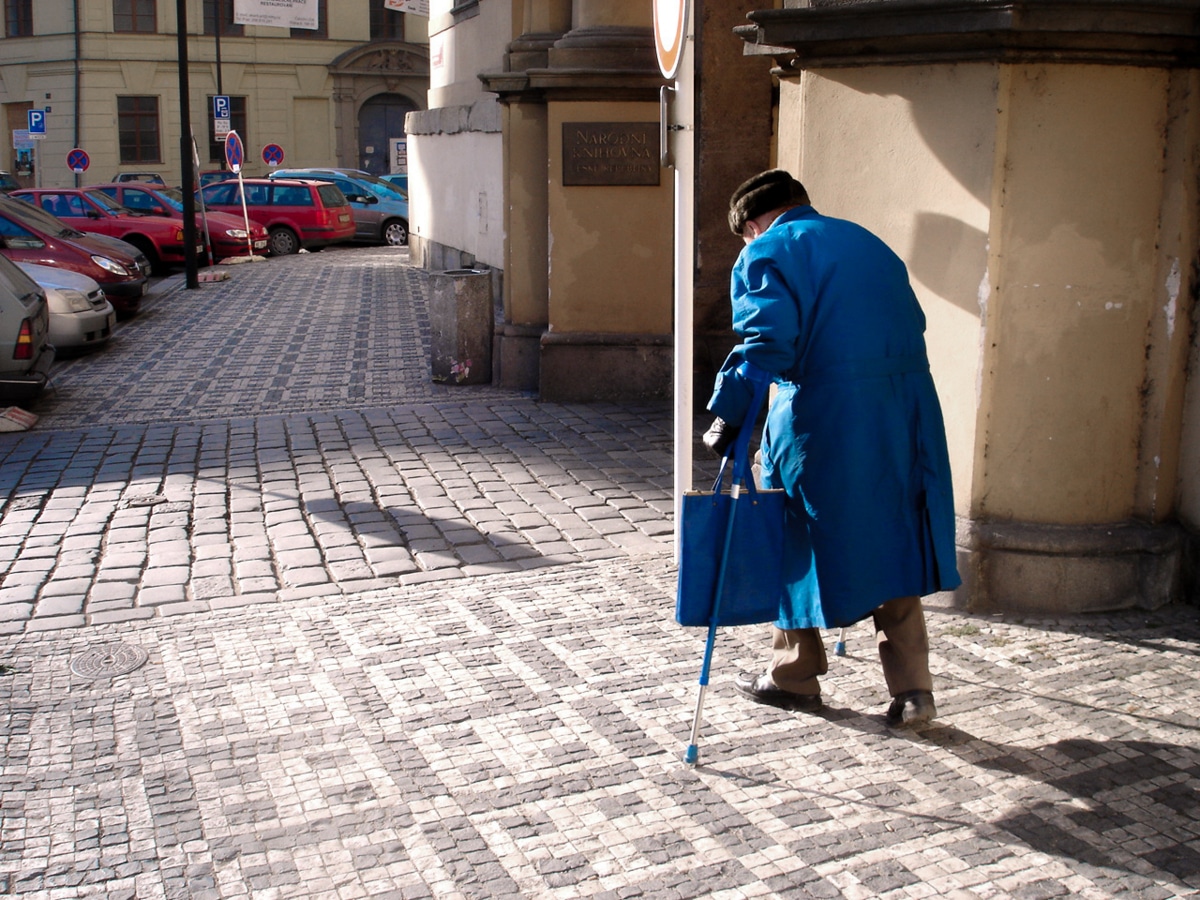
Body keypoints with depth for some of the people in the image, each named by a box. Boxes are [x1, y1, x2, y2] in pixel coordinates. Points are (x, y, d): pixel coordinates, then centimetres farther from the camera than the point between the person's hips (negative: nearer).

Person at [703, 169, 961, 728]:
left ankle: (795, 677, 25)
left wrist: (728, 416, -12)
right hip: (906, 413, 6)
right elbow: (912, 323, 20)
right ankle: (912, 690, 13)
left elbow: (767, 342, -16)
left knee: (800, 541, 11)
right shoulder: (868, 242, 21)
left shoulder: (767, 252, -1)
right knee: (893, 546, 13)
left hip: (823, 419, -6)